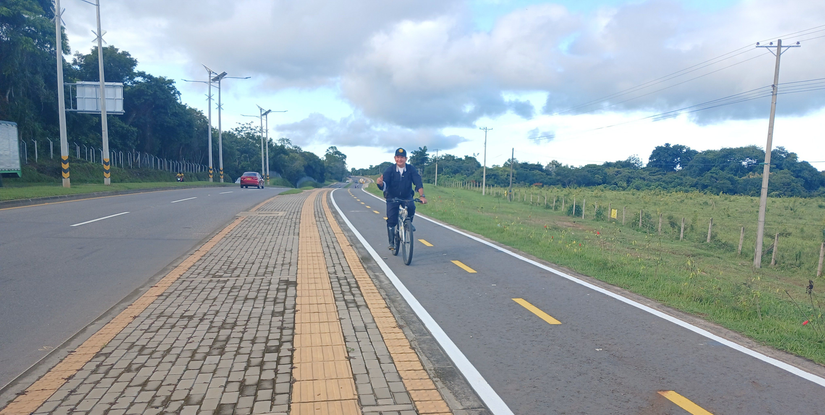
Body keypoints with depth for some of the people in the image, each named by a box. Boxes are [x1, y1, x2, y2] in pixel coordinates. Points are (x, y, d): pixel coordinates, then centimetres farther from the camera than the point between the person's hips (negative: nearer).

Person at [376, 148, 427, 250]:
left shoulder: (411, 169, -11)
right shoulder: (390, 170, -13)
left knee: (411, 207, -31)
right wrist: (380, 183, -48)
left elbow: (418, 183, -20)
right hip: (392, 197, 0)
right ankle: (391, 242, 12)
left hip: (407, 197, 1)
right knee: (391, 220, -10)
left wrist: (421, 196, -35)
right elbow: (384, 186, -23)